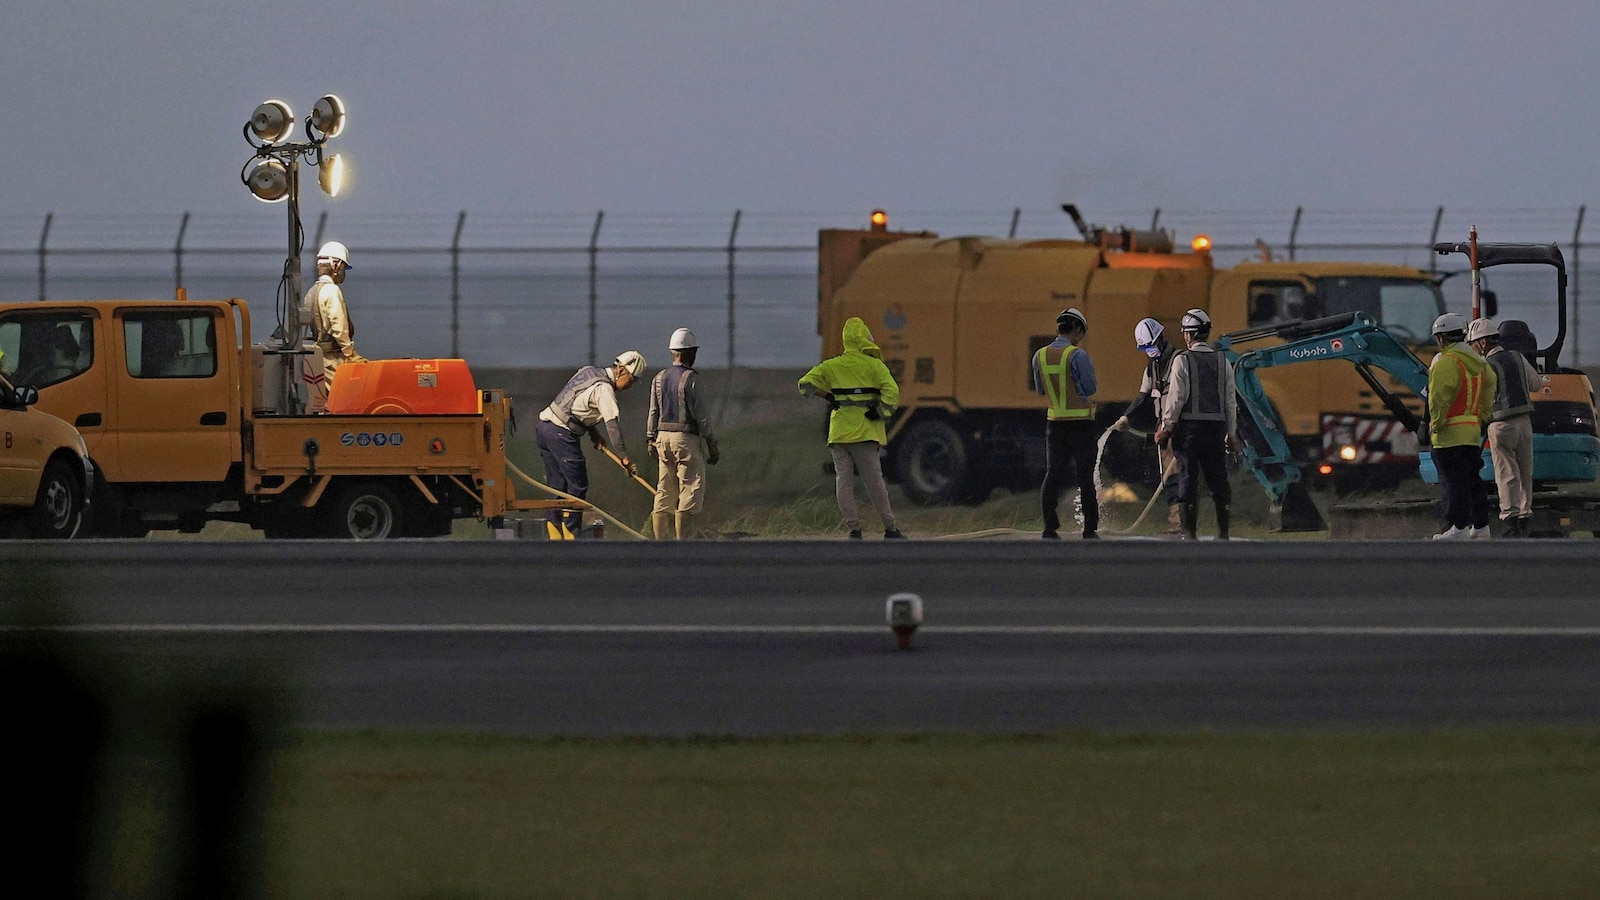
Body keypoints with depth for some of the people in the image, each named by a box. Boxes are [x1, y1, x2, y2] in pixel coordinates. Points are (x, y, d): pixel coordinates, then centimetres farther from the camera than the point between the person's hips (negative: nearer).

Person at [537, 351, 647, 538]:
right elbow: (612, 425, -20)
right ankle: (571, 535, -8)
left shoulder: (589, 372, 15)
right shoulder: (604, 389, -13)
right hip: (561, 433, -9)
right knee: (577, 485, -5)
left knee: (557, 485, 9)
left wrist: (594, 433, 11)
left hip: (544, 427, 9)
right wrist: (625, 459, -22)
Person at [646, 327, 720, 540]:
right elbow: (701, 414, -11)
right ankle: (684, 542, -10)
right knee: (691, 491, -5)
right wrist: (712, 444, -6)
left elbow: (653, 412, 12)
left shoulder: (659, 378, 8)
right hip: (687, 438, -7)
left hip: (663, 437, 7)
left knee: (664, 493, 10)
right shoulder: (690, 379, -11)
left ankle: (660, 542, 10)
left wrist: (651, 440, 19)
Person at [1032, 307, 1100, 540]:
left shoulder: (1040, 356, 2)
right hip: (1081, 423, -4)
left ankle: (1050, 528, 1)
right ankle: (1090, 529, 4)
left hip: (1055, 422, 4)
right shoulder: (1077, 355, -15)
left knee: (1053, 474, 7)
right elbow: (1090, 387, -13)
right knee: (1085, 477, 2)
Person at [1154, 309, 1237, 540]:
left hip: (1189, 425, -4)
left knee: (1188, 479, -2)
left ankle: (1189, 532, -4)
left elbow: (1176, 398, -8)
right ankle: (1223, 532, 9)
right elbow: (1230, 401, 10)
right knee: (1218, 478, 9)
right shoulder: (1222, 362, 8)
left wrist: (1166, 426, 0)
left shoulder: (1182, 361, -6)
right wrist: (1230, 432, 16)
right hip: (1216, 425, 4)